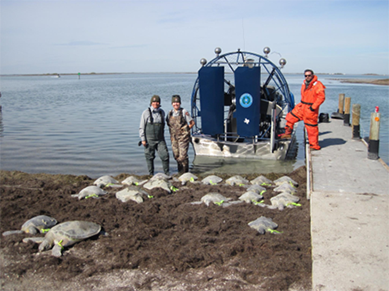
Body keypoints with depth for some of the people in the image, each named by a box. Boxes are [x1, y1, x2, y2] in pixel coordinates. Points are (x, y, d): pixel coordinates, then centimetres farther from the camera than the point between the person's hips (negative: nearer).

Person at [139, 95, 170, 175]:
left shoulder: (162, 112, 9)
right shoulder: (146, 113, -4)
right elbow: (141, 127, -2)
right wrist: (143, 139, -8)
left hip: (160, 139, 3)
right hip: (149, 140, -3)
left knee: (165, 155, -6)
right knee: (150, 157, 4)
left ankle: (167, 173, 8)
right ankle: (151, 174, 17)